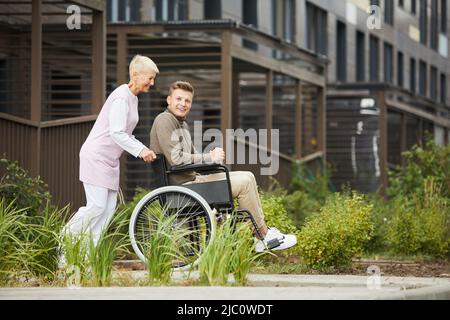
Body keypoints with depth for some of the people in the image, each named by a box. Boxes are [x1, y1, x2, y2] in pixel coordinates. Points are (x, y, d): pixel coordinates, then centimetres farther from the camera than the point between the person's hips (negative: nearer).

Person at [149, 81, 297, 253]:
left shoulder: (182, 124, 20)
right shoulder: (164, 121, -13)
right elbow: (176, 159, -23)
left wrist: (212, 157, 0)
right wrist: (209, 158, -15)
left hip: (193, 179, 11)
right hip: (182, 186, -11)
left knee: (248, 177, 9)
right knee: (244, 182, -13)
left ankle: (261, 240, 7)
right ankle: (265, 235, -1)